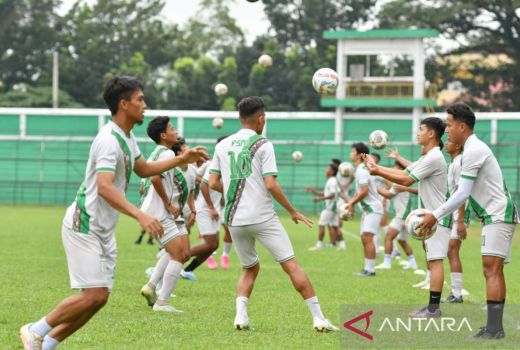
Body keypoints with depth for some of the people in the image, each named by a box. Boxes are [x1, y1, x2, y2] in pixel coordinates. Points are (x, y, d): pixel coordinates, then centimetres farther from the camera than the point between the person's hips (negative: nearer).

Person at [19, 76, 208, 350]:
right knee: (94, 294, -15)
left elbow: (143, 169, 29)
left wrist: (182, 159, 22)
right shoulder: (109, 140, -21)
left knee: (98, 297, 5)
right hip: (84, 226, -10)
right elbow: (105, 187, -35)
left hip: (103, 230, 10)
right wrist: (140, 216, -45)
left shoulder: (127, 137, 11)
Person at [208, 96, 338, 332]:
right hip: (263, 218, -5)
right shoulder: (262, 145, -5)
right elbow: (270, 185, -12)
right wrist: (293, 212, -1)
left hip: (234, 220, 5)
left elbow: (213, 183, 7)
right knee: (291, 265, -1)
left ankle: (240, 315, 0)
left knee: (250, 269, 21)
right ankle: (318, 319, -4)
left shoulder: (222, 146, 9)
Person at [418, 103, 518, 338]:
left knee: (491, 269, -16)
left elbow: (462, 194, -18)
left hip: (498, 215, -11)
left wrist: (436, 215, -12)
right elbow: (465, 194, 20)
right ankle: (495, 327, 11)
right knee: (493, 271, 10)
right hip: (494, 216, 11)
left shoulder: (473, 151, -15)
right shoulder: (474, 149, 17)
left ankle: (494, 328, -21)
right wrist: (439, 215, 18)